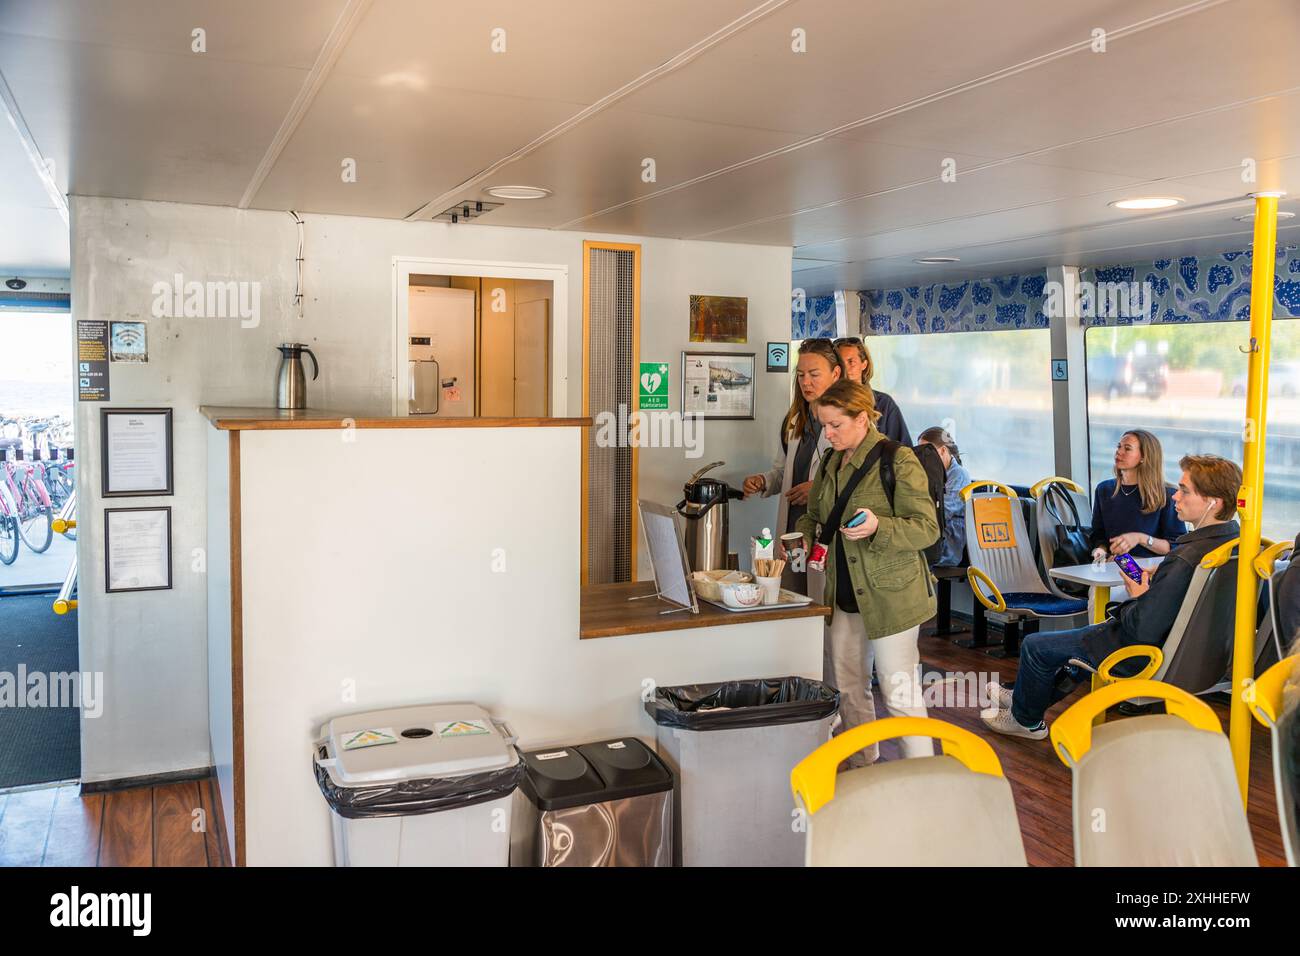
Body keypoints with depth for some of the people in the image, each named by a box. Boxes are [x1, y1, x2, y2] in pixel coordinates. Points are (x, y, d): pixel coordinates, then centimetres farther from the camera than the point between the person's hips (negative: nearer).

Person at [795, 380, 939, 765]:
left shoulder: (898, 460, -12)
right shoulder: (831, 462, 11)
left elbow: (927, 528, -14)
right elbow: (814, 515, 24)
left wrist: (878, 527, -31)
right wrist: (804, 537, 3)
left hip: (890, 595, -8)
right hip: (844, 595, 8)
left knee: (899, 693, -3)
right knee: (848, 689, 14)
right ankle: (861, 770, 30)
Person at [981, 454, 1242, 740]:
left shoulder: (1185, 560, -35)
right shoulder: (1234, 537, -6)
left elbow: (1143, 629, -33)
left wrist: (1137, 597, -14)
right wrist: (1154, 582, -1)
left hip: (1145, 655, -9)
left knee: (1035, 646, 7)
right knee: (1089, 634, 33)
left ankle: (1026, 720, 32)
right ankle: (1028, 697, 48)